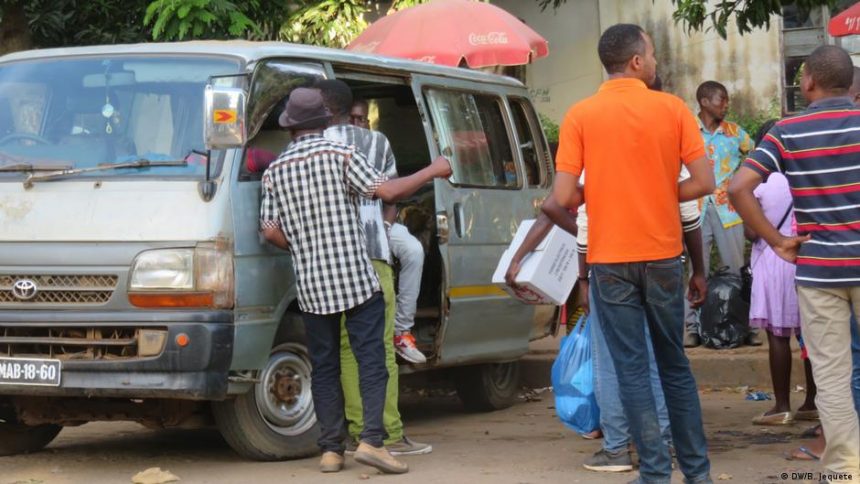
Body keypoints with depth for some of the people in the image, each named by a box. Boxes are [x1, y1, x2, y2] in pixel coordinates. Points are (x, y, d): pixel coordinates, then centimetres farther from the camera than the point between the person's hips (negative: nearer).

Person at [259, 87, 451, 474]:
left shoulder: (274, 171, 6)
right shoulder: (340, 154, -5)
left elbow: (270, 231, 2)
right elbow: (385, 191, -12)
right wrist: (433, 171, -1)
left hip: (311, 286, 4)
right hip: (355, 278, -4)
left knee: (324, 368, 9)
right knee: (371, 359, -2)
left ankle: (331, 449, 7)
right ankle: (372, 439, -13)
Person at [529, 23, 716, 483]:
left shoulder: (580, 115, -5)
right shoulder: (672, 108, -3)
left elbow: (563, 197, -9)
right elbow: (703, 182, -5)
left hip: (609, 258, -1)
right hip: (662, 254, 1)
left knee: (631, 367, 3)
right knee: (674, 363, 14)